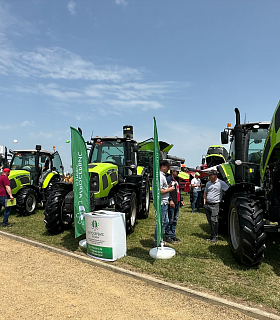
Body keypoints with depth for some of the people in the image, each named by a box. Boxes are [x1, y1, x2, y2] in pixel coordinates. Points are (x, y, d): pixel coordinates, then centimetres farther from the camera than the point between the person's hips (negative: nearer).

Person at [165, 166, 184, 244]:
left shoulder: (177, 179, 19)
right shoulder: (168, 179, -8)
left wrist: (181, 200, 22)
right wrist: (170, 200, -24)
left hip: (177, 202, 9)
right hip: (171, 203, -9)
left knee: (175, 220, 13)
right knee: (170, 220, -4)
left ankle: (173, 235, 22)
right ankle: (168, 236, 6)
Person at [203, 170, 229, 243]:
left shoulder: (221, 183, -5)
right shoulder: (208, 183, 14)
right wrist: (204, 202, 11)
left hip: (215, 205, -6)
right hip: (207, 204, 6)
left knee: (214, 221, -8)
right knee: (209, 221, 11)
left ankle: (215, 237, 4)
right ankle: (212, 235, 23)